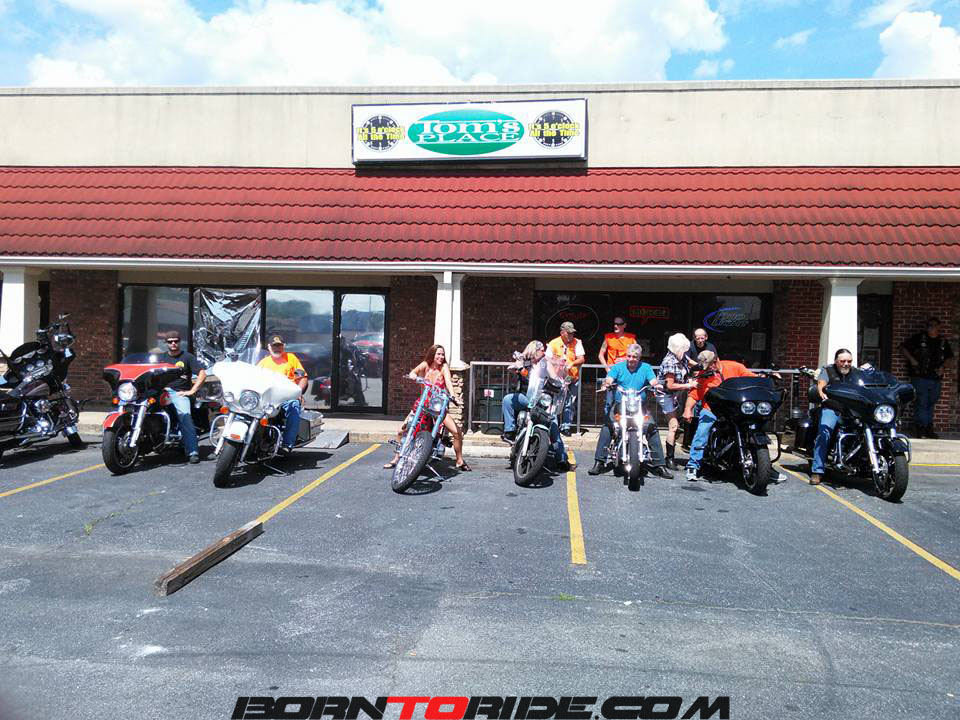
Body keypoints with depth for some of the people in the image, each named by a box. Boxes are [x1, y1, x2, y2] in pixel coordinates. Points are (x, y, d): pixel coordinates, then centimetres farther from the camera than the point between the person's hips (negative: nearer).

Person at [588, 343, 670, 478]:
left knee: (652, 428, -17)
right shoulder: (618, 367, 8)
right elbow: (609, 379, -5)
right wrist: (607, 383, -29)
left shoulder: (646, 368, 10)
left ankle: (658, 464, -6)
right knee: (607, 427, -22)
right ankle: (599, 461, -17)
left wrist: (656, 385, -26)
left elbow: (653, 381, -2)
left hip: (639, 406, 1)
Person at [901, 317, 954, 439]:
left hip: (935, 379, 4)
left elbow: (949, 357, 24)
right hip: (920, 377, -4)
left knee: (930, 404, 11)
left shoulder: (943, 342, 12)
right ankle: (921, 428, -3)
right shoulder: (918, 338, 0)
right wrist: (912, 360, -10)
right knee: (921, 404, -7)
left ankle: (928, 429, 18)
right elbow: (903, 348, 3)